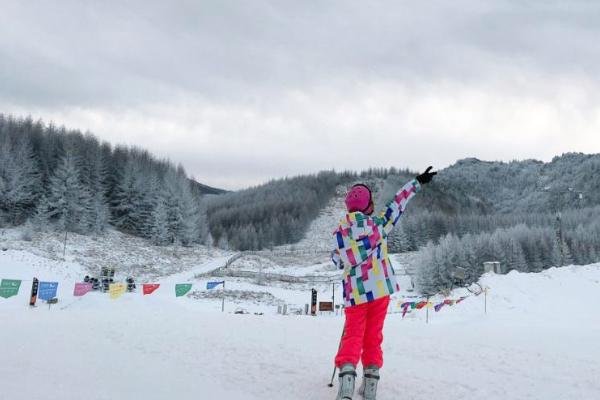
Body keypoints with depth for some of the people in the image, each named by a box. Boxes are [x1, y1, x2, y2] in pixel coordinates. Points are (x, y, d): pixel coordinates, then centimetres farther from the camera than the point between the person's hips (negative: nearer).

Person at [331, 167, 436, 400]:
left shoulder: (339, 232, 0)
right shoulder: (378, 223, -4)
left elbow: (337, 261, 8)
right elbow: (398, 203, 6)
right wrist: (418, 182, 16)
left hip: (354, 292, 0)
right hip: (380, 288, 0)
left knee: (353, 335, 5)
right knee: (373, 336, 11)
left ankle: (346, 380, -15)